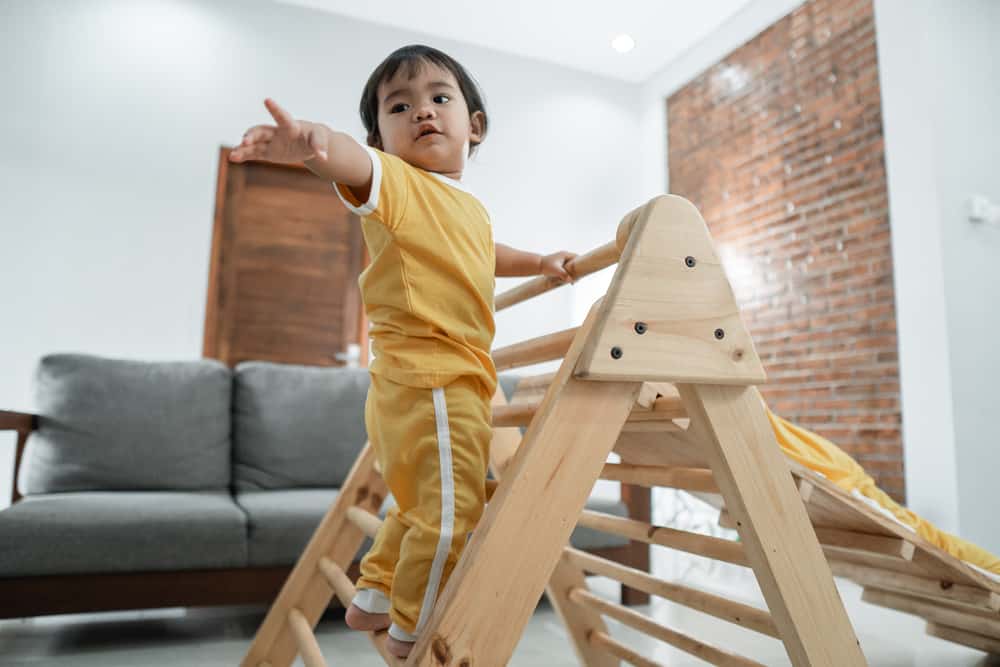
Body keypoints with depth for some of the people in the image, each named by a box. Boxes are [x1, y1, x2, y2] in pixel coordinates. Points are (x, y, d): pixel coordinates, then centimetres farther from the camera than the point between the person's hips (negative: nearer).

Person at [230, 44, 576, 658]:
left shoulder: (473, 210, 18)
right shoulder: (395, 182, -9)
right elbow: (352, 162, -33)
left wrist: (540, 263, 43)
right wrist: (311, 142, -54)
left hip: (458, 383, 10)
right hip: (429, 380, -10)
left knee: (425, 508, 24)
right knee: (451, 514, -3)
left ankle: (374, 598, 41)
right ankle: (412, 633, 19)